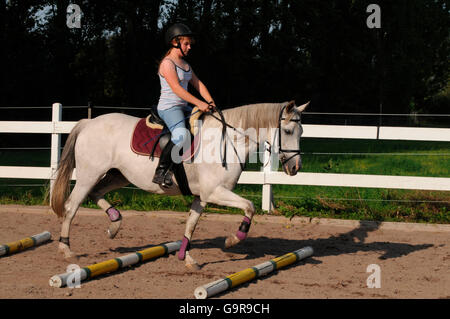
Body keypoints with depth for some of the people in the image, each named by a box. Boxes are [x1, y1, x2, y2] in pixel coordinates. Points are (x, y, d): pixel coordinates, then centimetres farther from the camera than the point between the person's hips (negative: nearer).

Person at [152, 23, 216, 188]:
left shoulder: (185, 64, 19)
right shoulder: (167, 63, -10)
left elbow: (198, 84, 18)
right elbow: (176, 88, -20)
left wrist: (210, 102, 2)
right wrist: (198, 103, -26)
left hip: (183, 107, 10)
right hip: (168, 107, -10)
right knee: (181, 134, -34)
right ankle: (161, 171, -28)